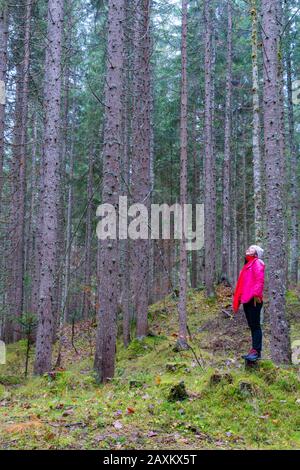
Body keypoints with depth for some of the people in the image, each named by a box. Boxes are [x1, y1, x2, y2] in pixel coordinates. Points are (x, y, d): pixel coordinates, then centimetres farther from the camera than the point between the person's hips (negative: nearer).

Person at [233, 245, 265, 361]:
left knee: (255, 325, -7)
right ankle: (254, 350, 15)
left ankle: (257, 351, -6)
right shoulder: (248, 264, 22)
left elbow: (260, 280, -16)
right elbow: (242, 284, 23)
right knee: (252, 326, 10)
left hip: (254, 300, -9)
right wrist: (238, 300, 20)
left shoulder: (257, 263, -3)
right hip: (247, 300, 9)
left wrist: (256, 294, -25)